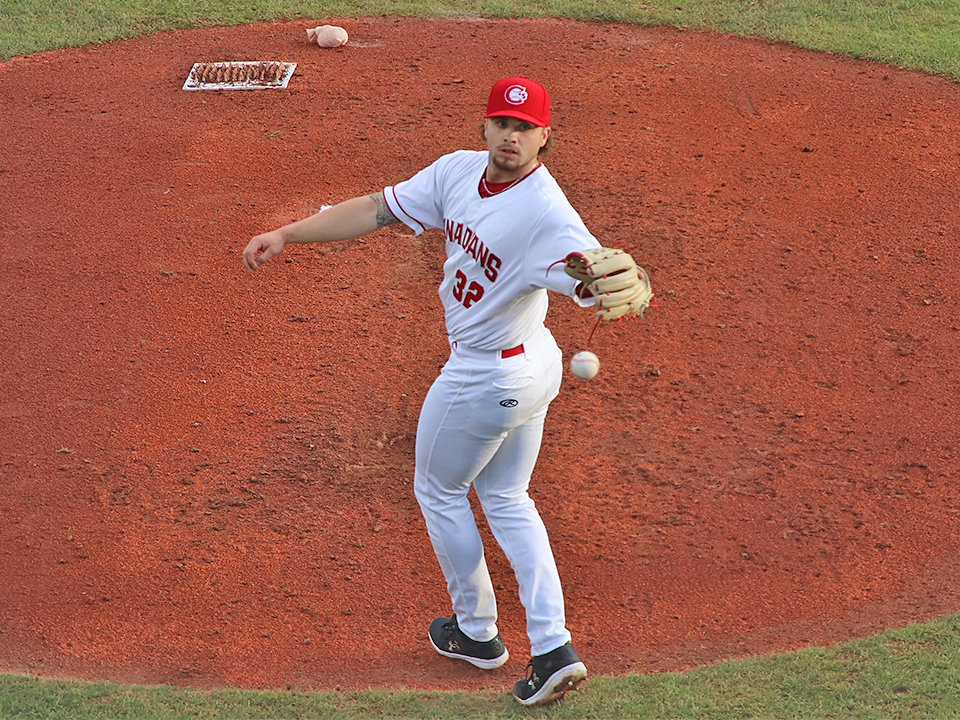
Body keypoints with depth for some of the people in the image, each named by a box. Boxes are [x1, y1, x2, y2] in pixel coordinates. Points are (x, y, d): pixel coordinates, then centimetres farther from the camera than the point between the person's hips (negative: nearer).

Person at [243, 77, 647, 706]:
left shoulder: (545, 211, -31)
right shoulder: (460, 171, -6)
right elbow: (378, 211, 1)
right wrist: (287, 235, -2)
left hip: (486, 380, -9)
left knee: (439, 490, 15)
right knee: (505, 499, 20)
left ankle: (477, 632, 33)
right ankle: (553, 648, 19)